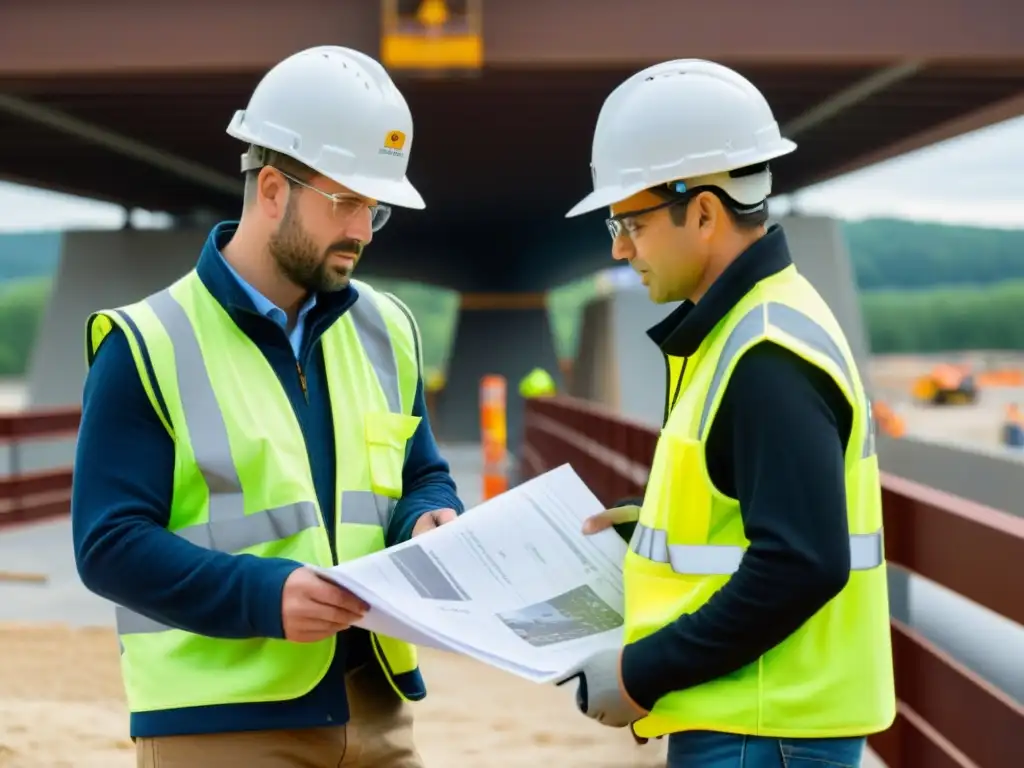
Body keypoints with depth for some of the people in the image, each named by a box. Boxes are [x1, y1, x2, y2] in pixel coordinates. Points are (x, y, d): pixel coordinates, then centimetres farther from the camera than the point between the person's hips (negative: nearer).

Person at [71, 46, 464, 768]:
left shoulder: (386, 330, 11)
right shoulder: (148, 346, -6)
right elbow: (109, 544, -10)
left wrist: (429, 524, -3)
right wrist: (263, 595, -23)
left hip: (375, 710, 5)